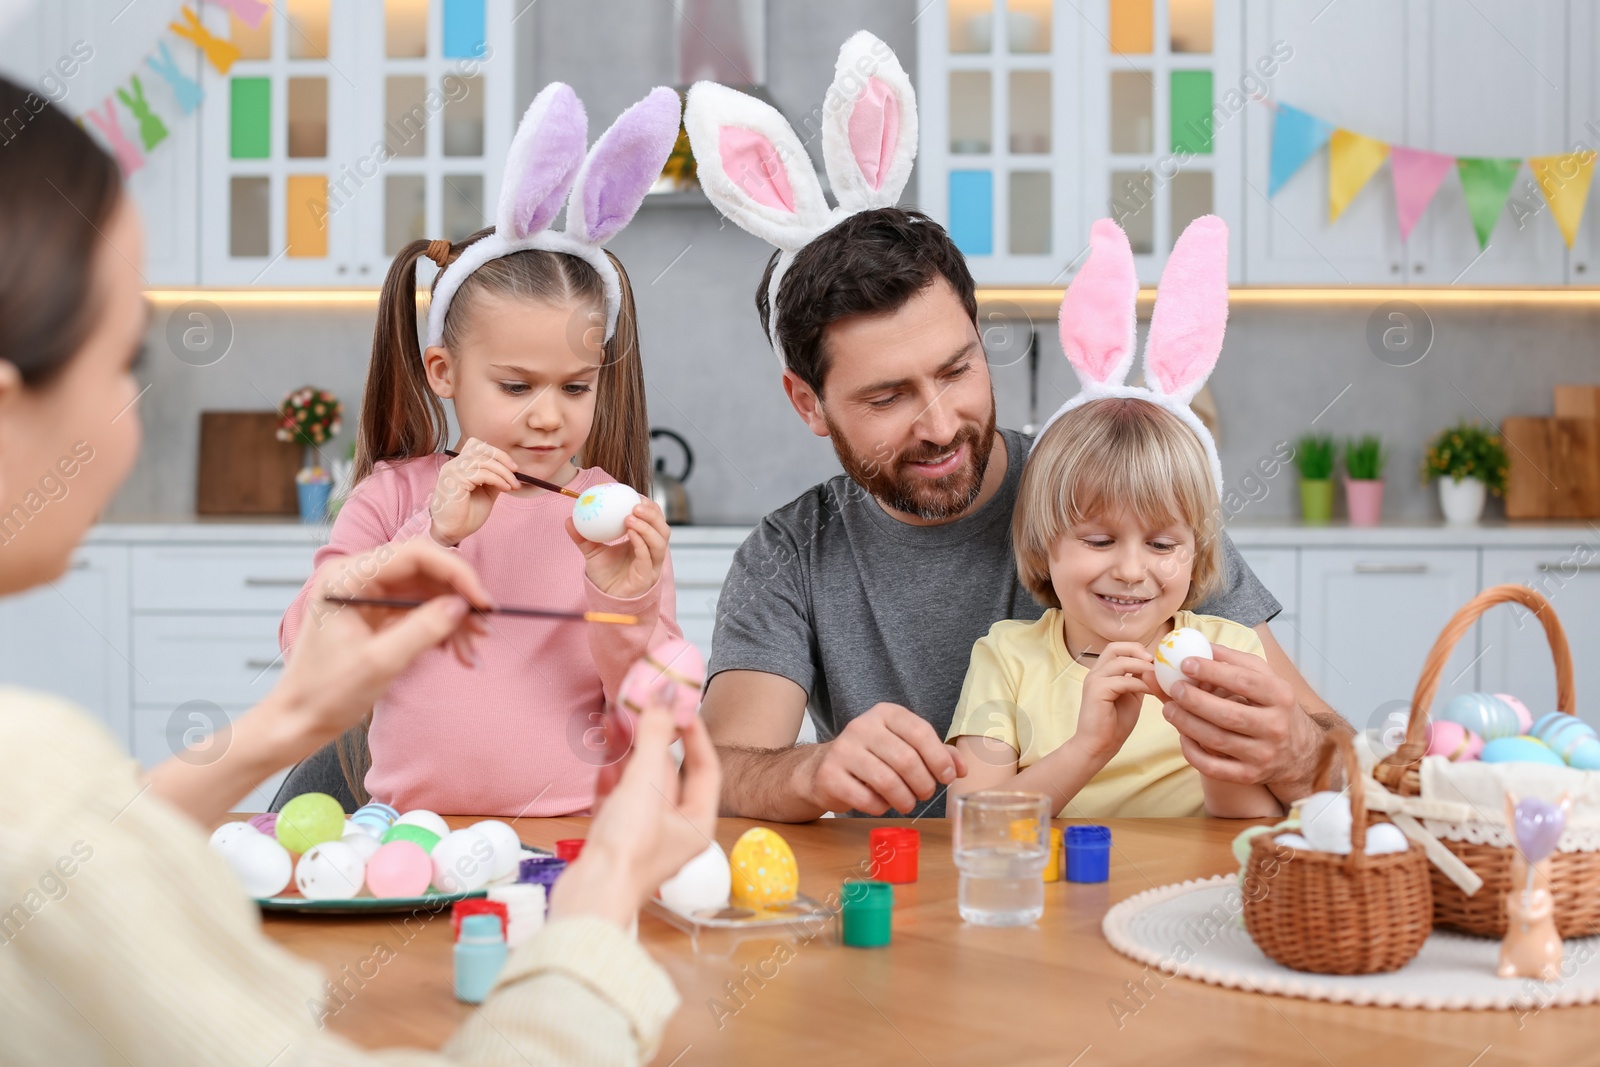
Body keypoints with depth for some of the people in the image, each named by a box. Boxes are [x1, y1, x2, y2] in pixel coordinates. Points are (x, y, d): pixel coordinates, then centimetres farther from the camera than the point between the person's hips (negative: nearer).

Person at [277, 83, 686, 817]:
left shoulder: (617, 519, 8)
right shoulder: (394, 494, 10)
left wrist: (625, 603, -11)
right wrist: (431, 535, -10)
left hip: (579, 842, -1)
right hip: (413, 838, 1)